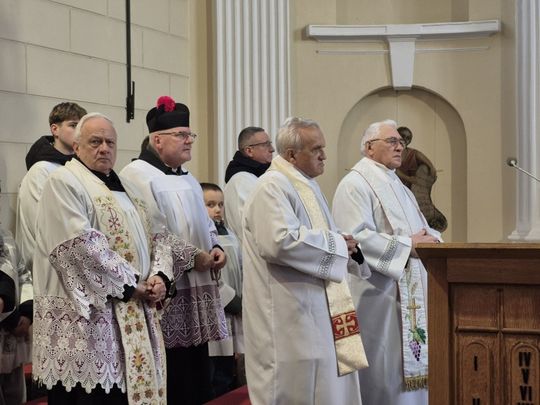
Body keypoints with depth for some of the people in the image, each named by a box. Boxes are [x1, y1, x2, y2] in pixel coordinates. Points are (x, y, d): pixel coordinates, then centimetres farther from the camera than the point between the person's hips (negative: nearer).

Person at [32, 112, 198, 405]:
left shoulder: (123, 186, 19)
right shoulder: (63, 183, -6)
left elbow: (157, 236, 16)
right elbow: (81, 245, -17)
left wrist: (160, 276, -4)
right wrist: (129, 285, -15)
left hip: (135, 311, 8)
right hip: (87, 313, -7)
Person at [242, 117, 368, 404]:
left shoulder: (306, 185, 16)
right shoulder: (272, 186, -15)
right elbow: (280, 241, -27)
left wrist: (342, 245, 4)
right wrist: (335, 244, -16)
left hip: (316, 308, 10)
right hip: (288, 314, -10)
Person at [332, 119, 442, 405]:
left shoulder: (399, 187, 20)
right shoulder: (355, 184, -9)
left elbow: (424, 230, 21)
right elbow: (356, 238, -21)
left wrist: (430, 239, -3)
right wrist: (408, 245, -19)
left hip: (410, 293, 9)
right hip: (379, 295, -9)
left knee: (410, 368, 11)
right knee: (384, 374, -5)